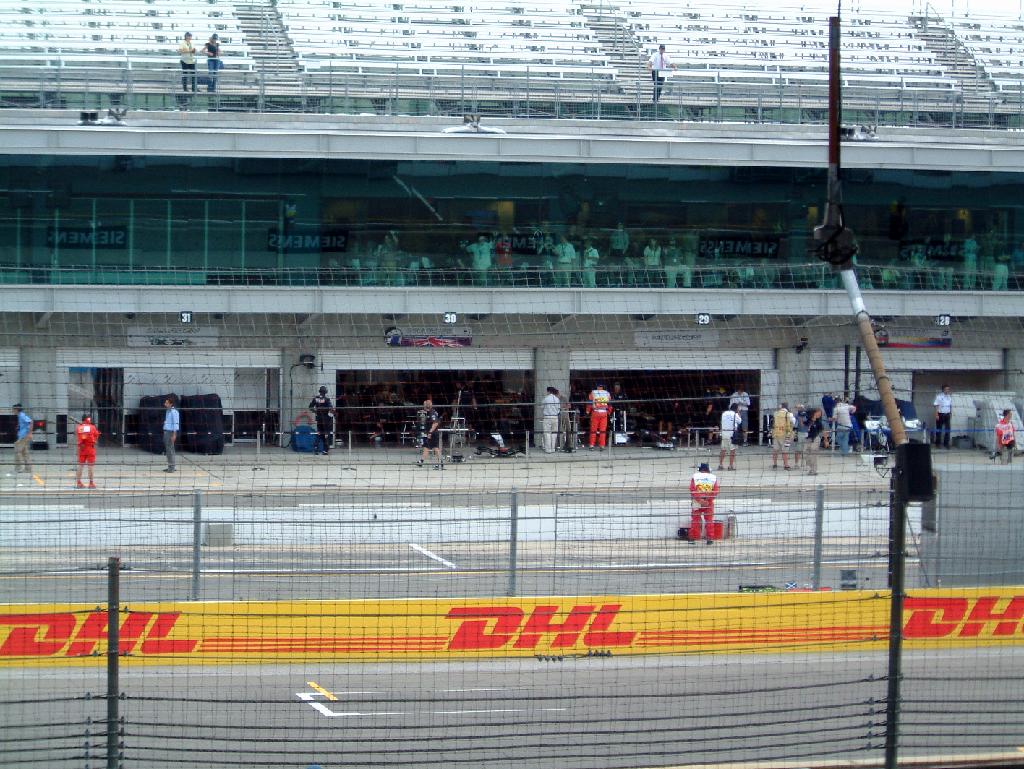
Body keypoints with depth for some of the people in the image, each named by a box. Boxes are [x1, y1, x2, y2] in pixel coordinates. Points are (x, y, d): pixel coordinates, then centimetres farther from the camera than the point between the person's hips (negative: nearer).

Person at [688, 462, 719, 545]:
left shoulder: (694, 476, 0)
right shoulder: (713, 477, 2)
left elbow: (692, 490, -10)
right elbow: (715, 491, -6)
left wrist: (699, 500, -12)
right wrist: (708, 500, -10)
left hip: (696, 503, 0)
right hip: (709, 503, 0)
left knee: (695, 521, 6)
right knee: (709, 521, 8)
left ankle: (693, 538, 4)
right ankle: (709, 538, 5)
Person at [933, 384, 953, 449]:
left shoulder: (949, 396, 10)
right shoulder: (939, 396, -5)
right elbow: (936, 405, -7)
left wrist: (951, 414, 13)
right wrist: (936, 414, -14)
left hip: (947, 414, 4)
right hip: (940, 414, -4)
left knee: (947, 429, 0)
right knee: (939, 429, 2)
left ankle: (946, 443, 6)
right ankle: (937, 443, 9)